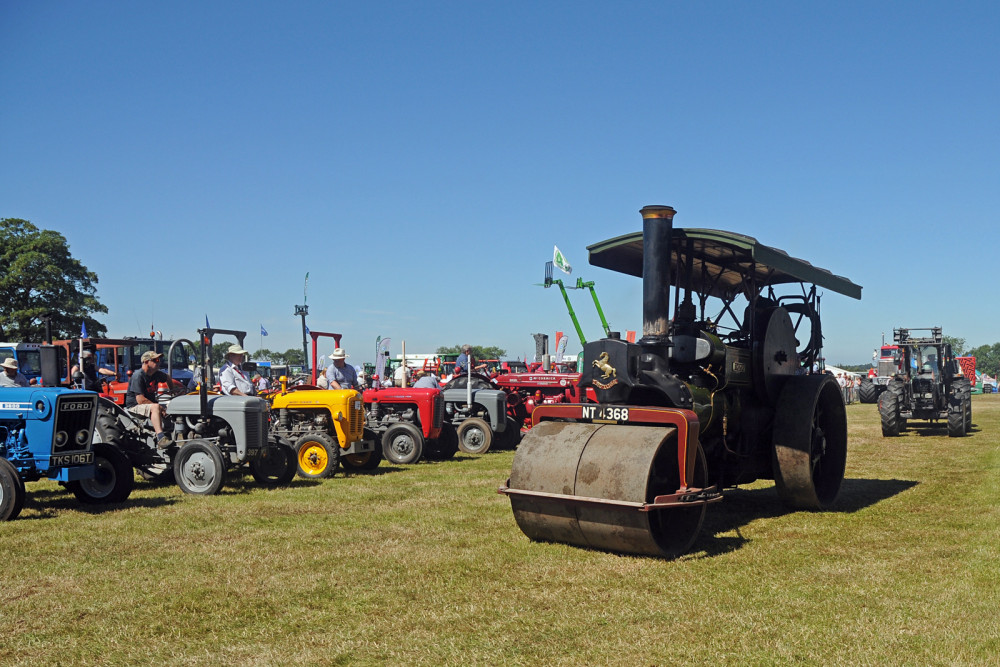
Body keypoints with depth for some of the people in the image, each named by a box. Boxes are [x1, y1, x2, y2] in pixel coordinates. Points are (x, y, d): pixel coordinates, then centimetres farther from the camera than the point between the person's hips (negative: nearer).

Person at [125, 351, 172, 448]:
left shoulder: (156, 374, 6)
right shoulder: (138, 376, -19)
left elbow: (167, 378, 31)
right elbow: (140, 400, -25)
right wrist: (159, 407, -24)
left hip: (150, 403, 9)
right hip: (134, 406, -9)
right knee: (155, 407, -36)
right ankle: (160, 438, -49)